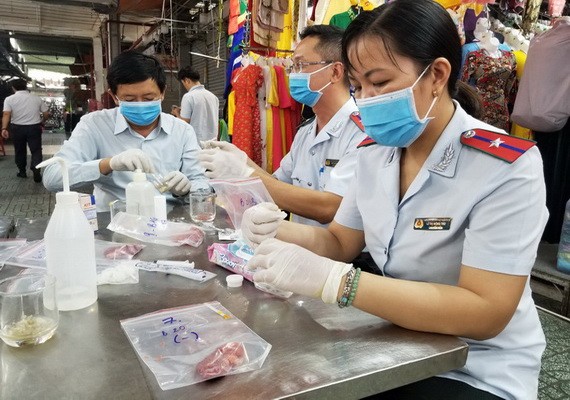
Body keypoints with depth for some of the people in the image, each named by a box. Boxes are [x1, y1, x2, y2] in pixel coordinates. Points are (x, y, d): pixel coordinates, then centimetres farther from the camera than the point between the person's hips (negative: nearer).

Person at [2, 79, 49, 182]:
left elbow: (6, 114, -15)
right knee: (36, 150, 2)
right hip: (34, 127, 0)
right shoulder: (37, 98, 1)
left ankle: (22, 171, 27)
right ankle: (36, 171, -18)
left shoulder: (9, 99, -3)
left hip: (17, 128, 0)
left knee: (20, 150, 17)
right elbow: (46, 114, 3)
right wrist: (41, 122, 20)